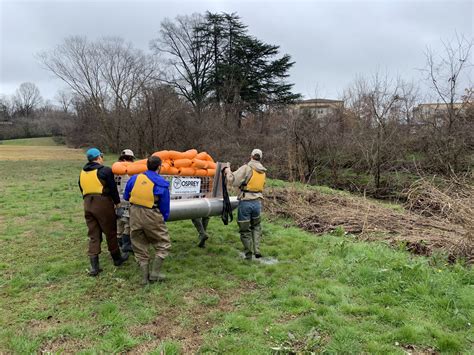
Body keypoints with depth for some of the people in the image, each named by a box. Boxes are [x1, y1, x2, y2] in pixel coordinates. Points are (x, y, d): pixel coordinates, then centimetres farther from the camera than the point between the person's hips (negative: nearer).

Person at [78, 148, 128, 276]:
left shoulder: (82, 172, 15)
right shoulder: (105, 170, -8)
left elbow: (82, 189, 20)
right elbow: (113, 189, -7)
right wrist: (117, 202, 5)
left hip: (88, 204, 6)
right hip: (103, 203, -6)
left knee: (93, 235, 9)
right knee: (110, 233, 10)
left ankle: (94, 267, 5)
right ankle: (117, 259, 24)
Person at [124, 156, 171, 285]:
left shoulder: (135, 178, 5)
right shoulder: (161, 184, -6)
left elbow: (126, 196, 16)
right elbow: (165, 207, 0)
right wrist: (163, 220, 16)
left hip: (135, 215, 5)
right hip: (151, 216, -4)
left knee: (140, 247, 16)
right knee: (163, 245, 12)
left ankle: (146, 277, 21)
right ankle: (154, 274, 9)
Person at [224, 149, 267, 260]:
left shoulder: (247, 168, -11)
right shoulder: (263, 171, 9)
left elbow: (233, 180, -16)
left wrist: (228, 172, 3)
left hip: (245, 202, -5)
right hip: (257, 202, 5)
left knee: (245, 229, 9)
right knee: (256, 226, 25)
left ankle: (248, 255, 16)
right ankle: (257, 250, 16)